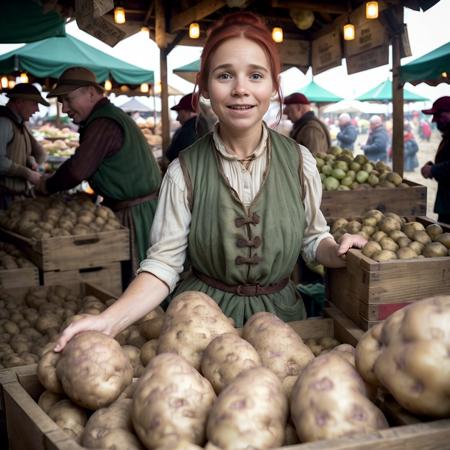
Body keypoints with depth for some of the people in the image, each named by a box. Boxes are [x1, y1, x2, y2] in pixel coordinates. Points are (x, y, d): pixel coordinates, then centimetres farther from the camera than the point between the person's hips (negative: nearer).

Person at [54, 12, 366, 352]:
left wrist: (337, 251, -15)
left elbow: (312, 238, 7)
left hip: (280, 315, 2)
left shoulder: (299, 161, -5)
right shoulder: (185, 171, -10)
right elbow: (164, 263, -12)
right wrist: (110, 319, -26)